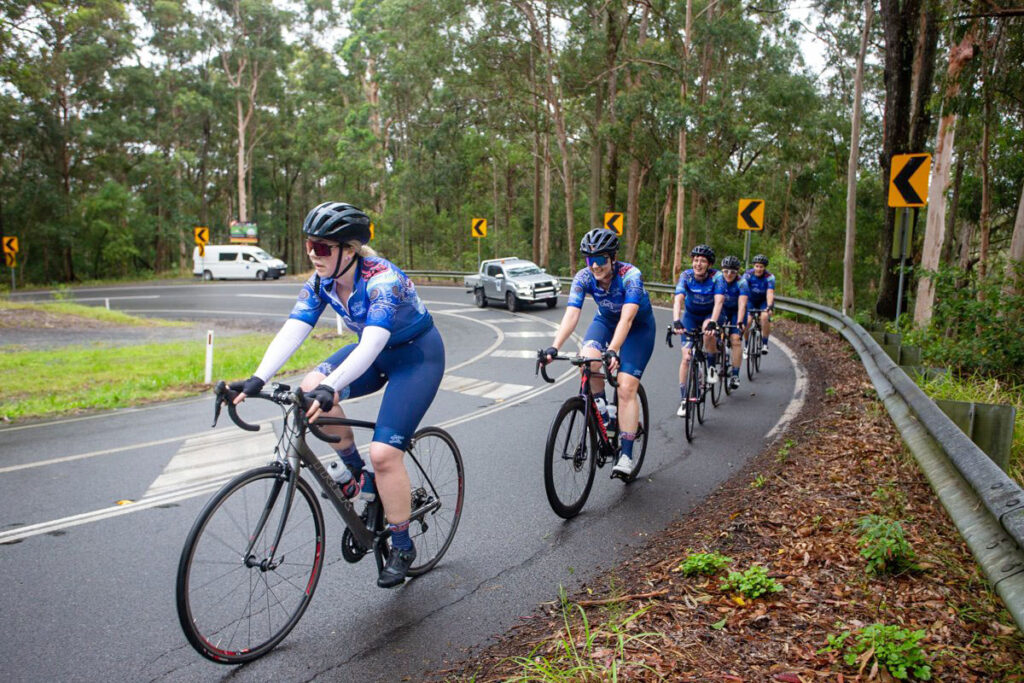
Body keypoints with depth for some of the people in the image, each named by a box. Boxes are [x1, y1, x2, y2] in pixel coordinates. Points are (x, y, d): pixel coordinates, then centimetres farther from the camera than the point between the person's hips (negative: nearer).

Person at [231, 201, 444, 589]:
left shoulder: (382, 279, -31)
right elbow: (291, 332, -18)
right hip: (377, 353, 7)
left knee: (384, 453, -17)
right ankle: (354, 469, 5)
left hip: (418, 355, -7)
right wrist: (257, 379, -31)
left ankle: (402, 548, 4)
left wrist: (331, 387, -56)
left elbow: (371, 344, -43)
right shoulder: (321, 281, -10)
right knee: (311, 388, -17)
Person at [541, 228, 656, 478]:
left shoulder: (630, 275, -32)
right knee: (587, 361, -29)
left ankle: (626, 455, -8)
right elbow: (571, 314, -30)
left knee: (626, 388, -15)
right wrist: (554, 348, -44)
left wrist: (612, 351, -57)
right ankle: (600, 407, -1)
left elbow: (627, 318, -43)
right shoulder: (583, 278, -21)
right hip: (605, 321, 4)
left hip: (639, 327, -3)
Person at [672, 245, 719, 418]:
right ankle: (684, 399, -1)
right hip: (690, 315, 1)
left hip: (709, 314, -1)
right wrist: (676, 321, -51)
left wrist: (712, 322, -51)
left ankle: (711, 366, -9)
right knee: (686, 357, -9)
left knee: (709, 330, -36)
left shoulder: (716, 277, -23)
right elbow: (678, 300, -34)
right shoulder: (686, 276, -22)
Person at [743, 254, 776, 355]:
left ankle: (764, 344, -14)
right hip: (751, 300, 1)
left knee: (765, 317, -29)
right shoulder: (748, 275, -21)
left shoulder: (769, 277, -23)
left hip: (764, 301, -1)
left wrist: (769, 307, -50)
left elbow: (770, 293, -34)